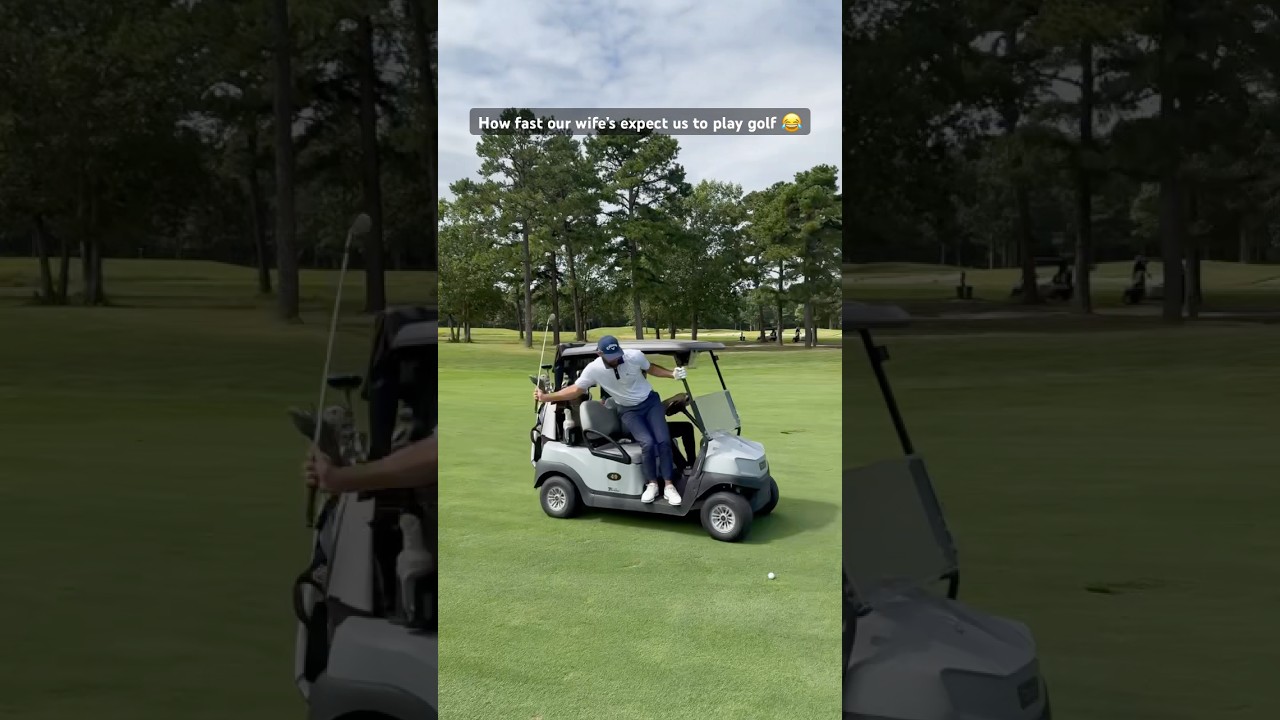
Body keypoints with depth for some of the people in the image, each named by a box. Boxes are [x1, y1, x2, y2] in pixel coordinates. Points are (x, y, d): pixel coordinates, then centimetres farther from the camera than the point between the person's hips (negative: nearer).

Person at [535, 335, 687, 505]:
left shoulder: (635, 356, -20)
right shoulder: (593, 369, -20)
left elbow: (651, 368, 2)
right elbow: (575, 390, -10)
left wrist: (672, 374, -10)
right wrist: (545, 397, -18)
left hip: (650, 402, 1)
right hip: (628, 411, -1)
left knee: (663, 441, -16)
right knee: (647, 442, -24)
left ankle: (669, 486, -6)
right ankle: (652, 484, -5)